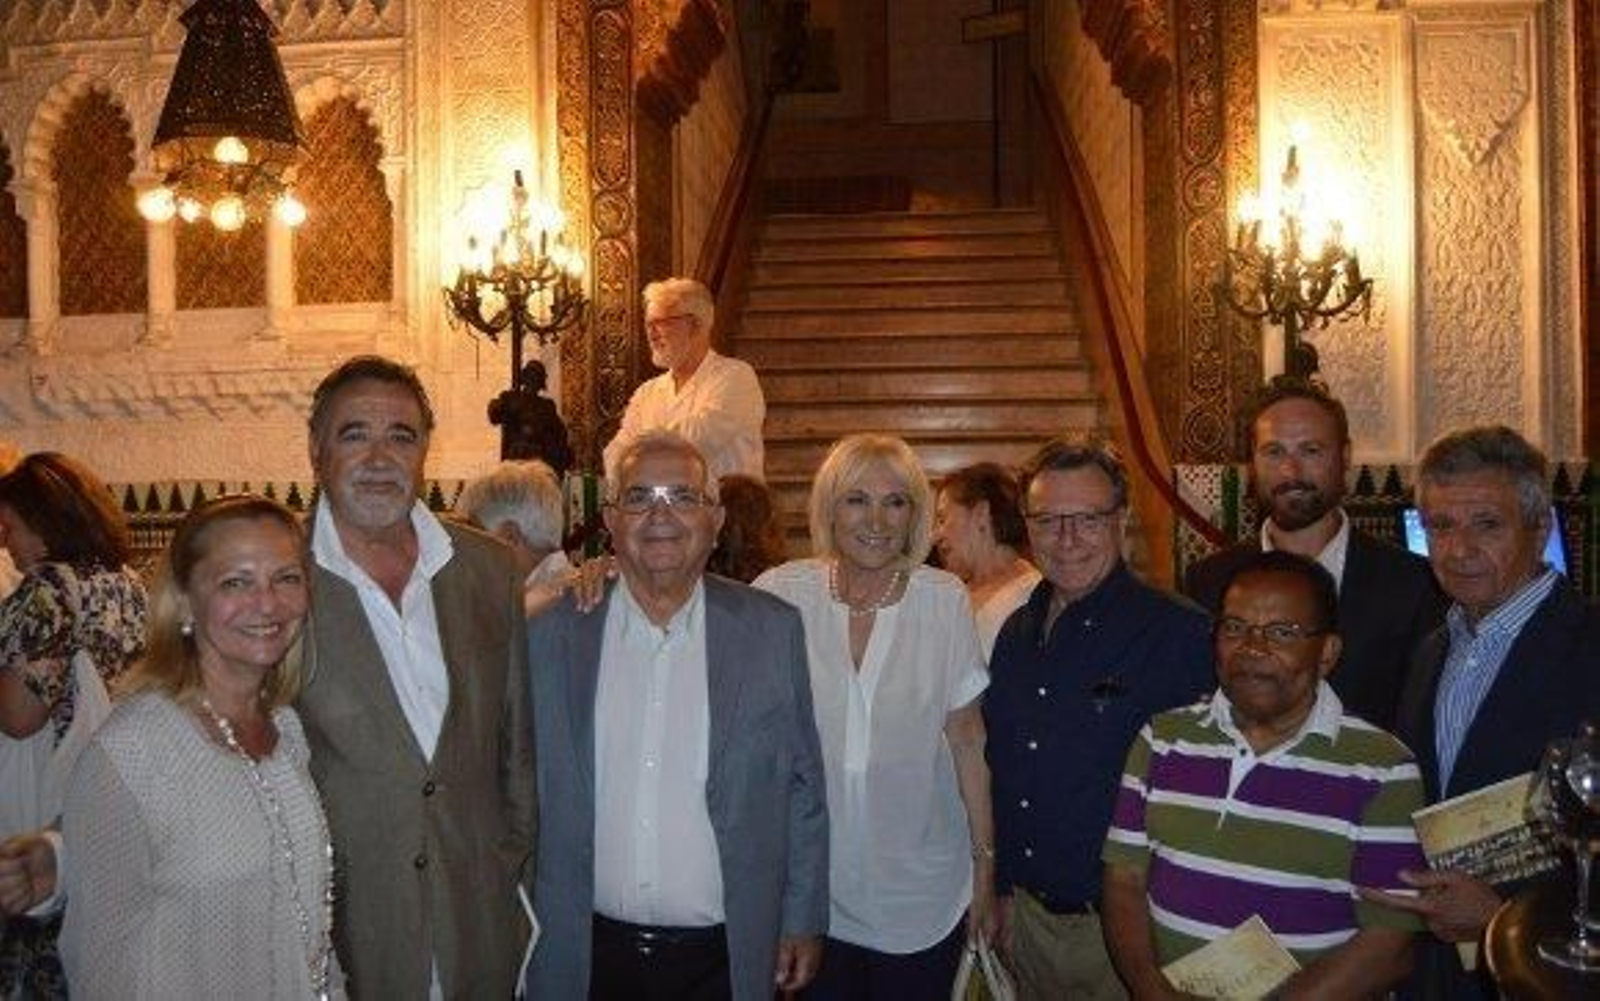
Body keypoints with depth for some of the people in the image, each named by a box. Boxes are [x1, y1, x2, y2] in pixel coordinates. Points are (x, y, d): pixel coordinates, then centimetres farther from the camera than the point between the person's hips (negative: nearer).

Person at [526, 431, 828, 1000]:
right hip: (584, 955, 1)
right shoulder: (551, 633, -2)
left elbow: (803, 789, 2)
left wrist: (804, 922, 3)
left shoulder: (774, 631, -3)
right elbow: (527, 792, 5)